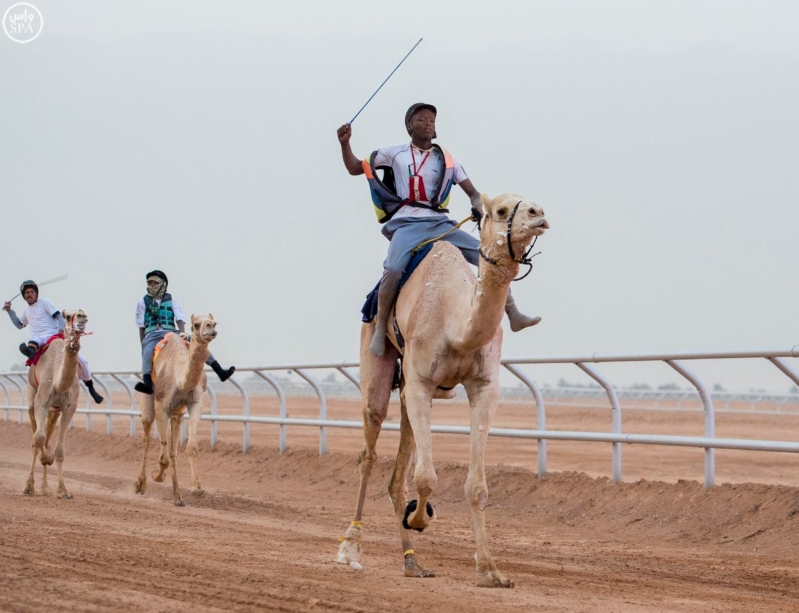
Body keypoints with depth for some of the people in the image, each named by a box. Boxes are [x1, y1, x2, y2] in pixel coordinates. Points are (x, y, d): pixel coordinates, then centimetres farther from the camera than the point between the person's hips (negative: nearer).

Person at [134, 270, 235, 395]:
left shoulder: (171, 301, 15)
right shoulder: (143, 302, 13)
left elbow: (179, 319, 1)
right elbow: (141, 327, 10)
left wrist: (182, 332, -19)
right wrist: (142, 345, 2)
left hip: (171, 333, 2)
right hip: (152, 335, -2)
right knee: (147, 353, -37)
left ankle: (220, 372, -15)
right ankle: (147, 383, -55)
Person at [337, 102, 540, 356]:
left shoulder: (446, 159, 15)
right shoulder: (395, 154, 11)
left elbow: (472, 192, 13)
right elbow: (355, 168, 15)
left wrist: (478, 205, -10)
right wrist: (345, 143, -2)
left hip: (440, 223, 3)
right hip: (407, 223, -3)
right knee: (393, 269, -32)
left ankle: (513, 314, -2)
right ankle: (380, 328, -18)